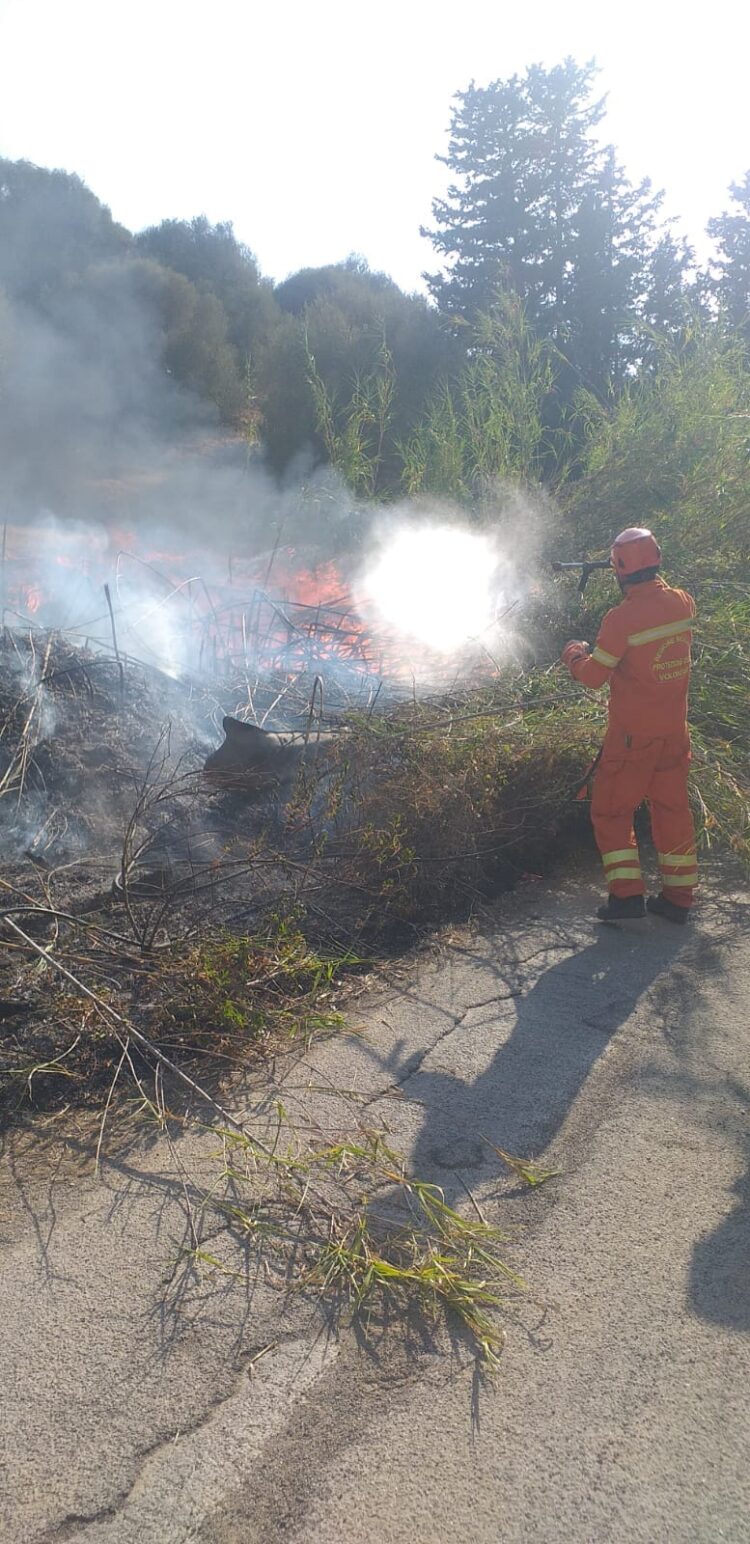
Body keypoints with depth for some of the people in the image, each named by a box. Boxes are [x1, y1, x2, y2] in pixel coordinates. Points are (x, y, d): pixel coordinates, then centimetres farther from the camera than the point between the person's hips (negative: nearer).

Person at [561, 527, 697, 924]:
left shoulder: (621, 618, -22)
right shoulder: (684, 603, -3)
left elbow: (594, 676, -13)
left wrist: (573, 653, 5)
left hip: (633, 735, -6)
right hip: (675, 731, 6)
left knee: (611, 811, 8)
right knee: (673, 809, 15)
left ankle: (627, 895, 4)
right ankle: (678, 898, 21)